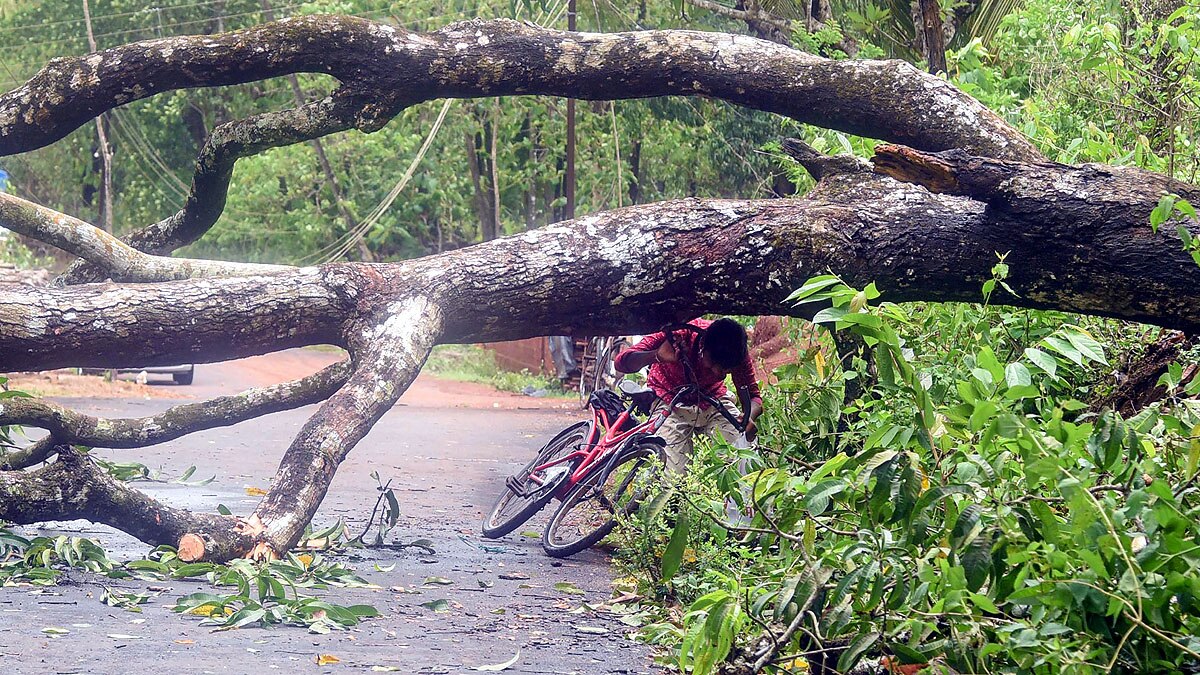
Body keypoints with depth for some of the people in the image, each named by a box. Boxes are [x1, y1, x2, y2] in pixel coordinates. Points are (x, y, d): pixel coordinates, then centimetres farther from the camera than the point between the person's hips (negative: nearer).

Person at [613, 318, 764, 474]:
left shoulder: (737, 350, -25)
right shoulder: (678, 334, -34)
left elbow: (753, 395, -17)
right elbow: (622, 362, -38)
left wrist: (749, 419, -41)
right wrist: (658, 356, -58)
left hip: (712, 398, 3)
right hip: (670, 402, -3)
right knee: (676, 477, -18)